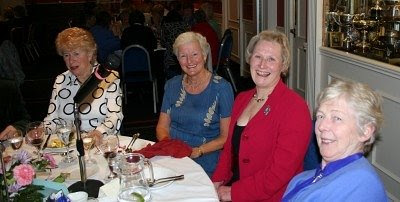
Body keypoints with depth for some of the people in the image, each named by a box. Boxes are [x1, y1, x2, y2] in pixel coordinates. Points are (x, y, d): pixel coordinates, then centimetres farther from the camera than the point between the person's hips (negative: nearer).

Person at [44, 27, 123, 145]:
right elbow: (52, 119, 11)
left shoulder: (109, 77, -1)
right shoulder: (60, 81, 12)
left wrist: (99, 132, -31)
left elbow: (115, 115, -11)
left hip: (102, 143, -3)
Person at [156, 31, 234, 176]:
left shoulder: (221, 87, -3)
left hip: (204, 165, -4)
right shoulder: (172, 85, 11)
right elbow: (162, 126, 14)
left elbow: (226, 136, -3)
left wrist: (198, 151, -16)